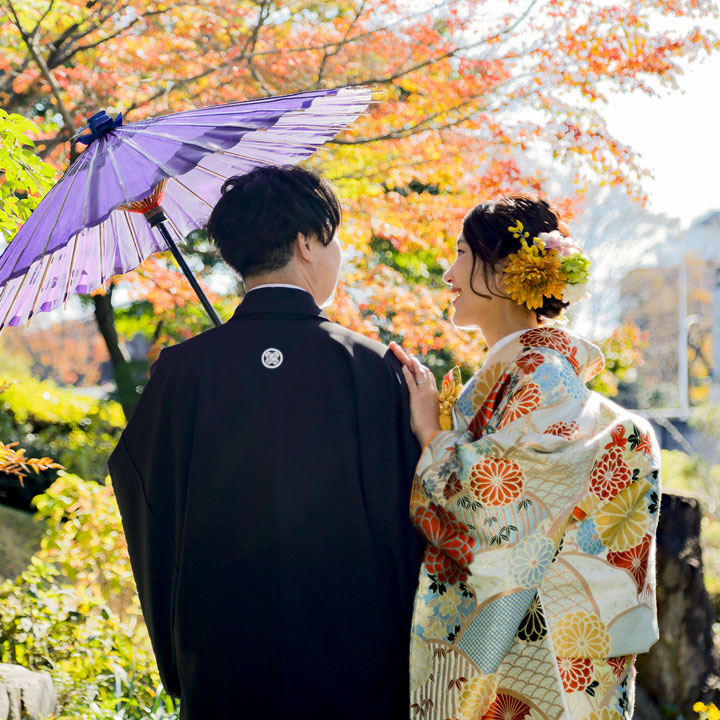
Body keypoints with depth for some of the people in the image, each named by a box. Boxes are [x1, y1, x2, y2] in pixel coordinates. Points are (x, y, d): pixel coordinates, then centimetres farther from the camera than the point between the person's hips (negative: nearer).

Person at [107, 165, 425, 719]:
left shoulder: (181, 370, -6)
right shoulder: (377, 367, -8)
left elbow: (152, 529, -1)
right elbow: (409, 524, -5)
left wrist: (176, 664, 11)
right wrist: (405, 662, 7)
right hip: (357, 673, -1)